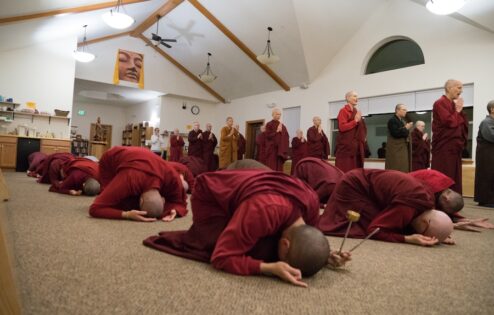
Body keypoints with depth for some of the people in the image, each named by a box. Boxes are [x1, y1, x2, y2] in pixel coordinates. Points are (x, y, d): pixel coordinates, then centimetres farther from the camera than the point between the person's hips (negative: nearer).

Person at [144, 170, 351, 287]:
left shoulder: (311, 202, -21)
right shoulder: (264, 211, -43)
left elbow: (307, 241, 1)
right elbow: (222, 257, -35)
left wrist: (323, 255, -19)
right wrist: (270, 268, -43)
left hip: (236, 188, 6)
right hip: (211, 194, -6)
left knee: (264, 244, -6)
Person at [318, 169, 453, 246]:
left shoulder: (427, 199, -9)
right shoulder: (406, 209, -35)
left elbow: (405, 224, 6)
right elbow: (373, 229, -31)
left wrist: (435, 235, -9)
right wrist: (408, 239, -35)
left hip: (364, 182, 8)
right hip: (353, 186, -8)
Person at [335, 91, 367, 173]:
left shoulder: (357, 112, 19)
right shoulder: (343, 111, -4)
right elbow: (342, 127, -16)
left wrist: (363, 137, 14)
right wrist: (355, 121, -17)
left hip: (356, 146, 8)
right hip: (346, 146, -8)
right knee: (345, 171, -9)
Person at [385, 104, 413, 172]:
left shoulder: (402, 121, 18)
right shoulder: (392, 120, -8)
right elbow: (395, 133, -20)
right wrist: (405, 128, -11)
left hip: (403, 149, 9)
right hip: (395, 149, -9)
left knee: (403, 169, 6)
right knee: (396, 170, -10)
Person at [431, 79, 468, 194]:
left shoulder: (454, 104, 18)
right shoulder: (440, 103, -9)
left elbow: (465, 123, 14)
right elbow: (450, 122, -19)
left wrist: (461, 111, 1)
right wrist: (457, 111, -4)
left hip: (455, 146, 9)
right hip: (444, 147, -9)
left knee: (454, 178, 10)